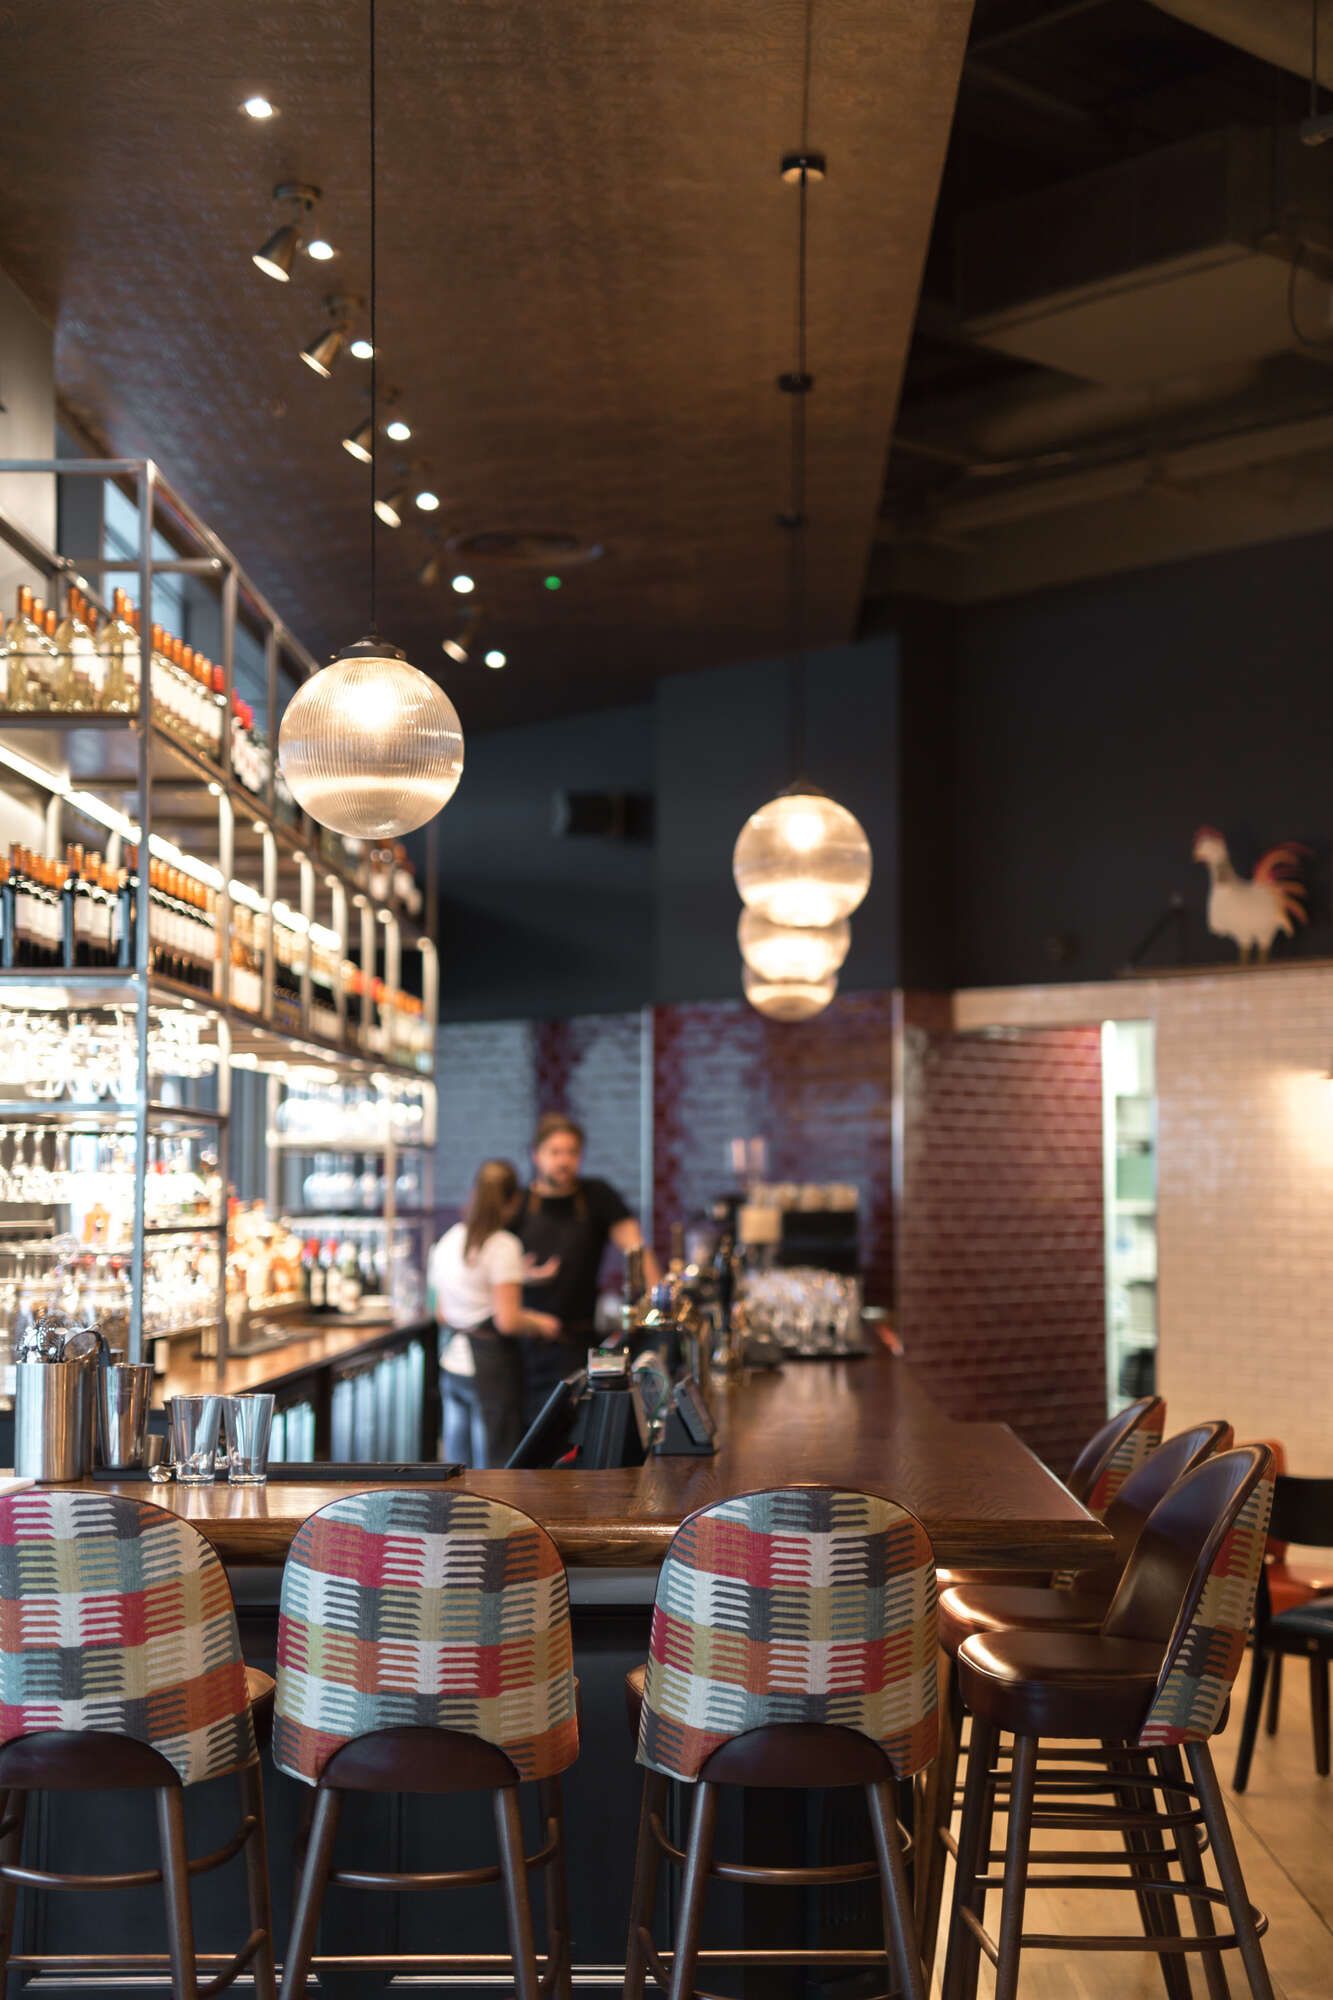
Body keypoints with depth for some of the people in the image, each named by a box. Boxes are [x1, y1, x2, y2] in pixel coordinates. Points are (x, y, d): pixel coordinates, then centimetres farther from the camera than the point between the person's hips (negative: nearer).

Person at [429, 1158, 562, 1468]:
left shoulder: (448, 1241, 9)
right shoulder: (503, 1245, -13)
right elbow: (508, 1321, -19)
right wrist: (541, 1325, 0)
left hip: (452, 1362, 7)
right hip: (492, 1362, -7)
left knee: (458, 1463, 13)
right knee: (495, 1463, -1)